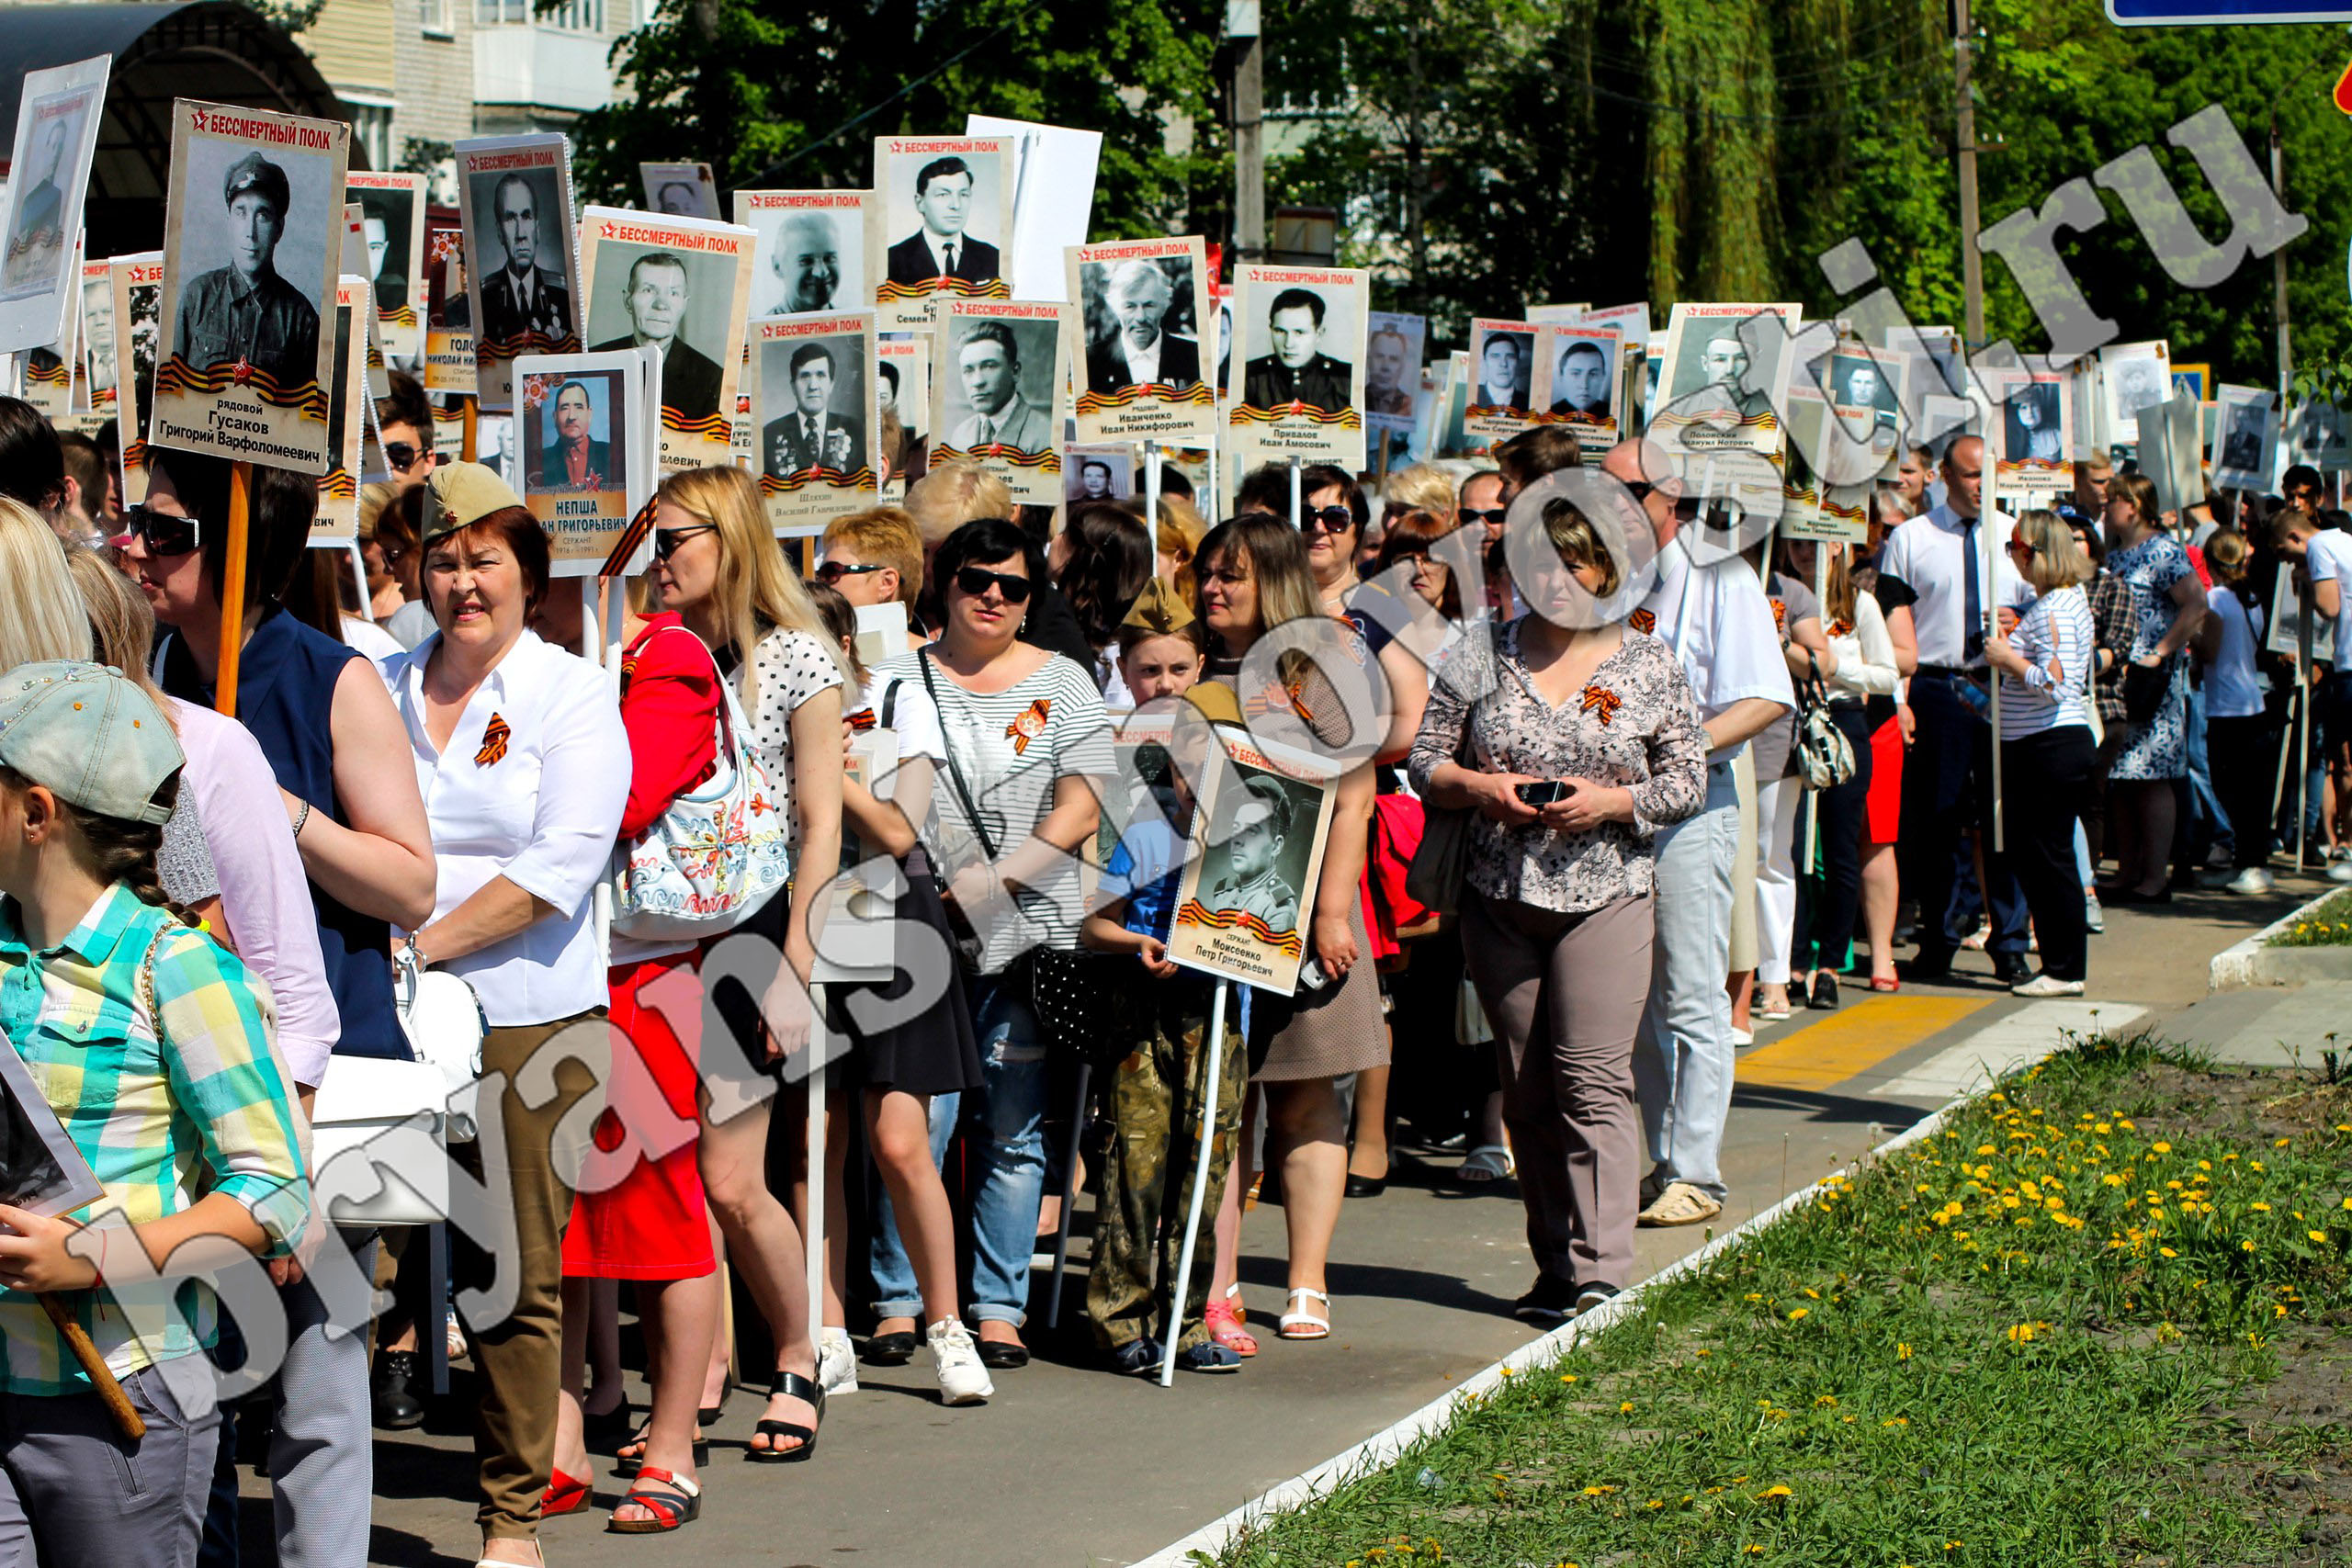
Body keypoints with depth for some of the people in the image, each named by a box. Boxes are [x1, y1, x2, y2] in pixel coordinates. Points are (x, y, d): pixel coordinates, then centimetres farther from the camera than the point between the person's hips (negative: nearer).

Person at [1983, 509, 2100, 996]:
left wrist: (2008, 659, -14)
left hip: (2052, 749, -11)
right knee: (2028, 855, 13)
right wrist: (2010, 649, 16)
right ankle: (2059, 964, 19)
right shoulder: (2061, 600, 16)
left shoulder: (2055, 609, -17)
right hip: (2036, 749, 11)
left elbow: (2055, 682, -25)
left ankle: (2065, 971, 1)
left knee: (2049, 857, -5)